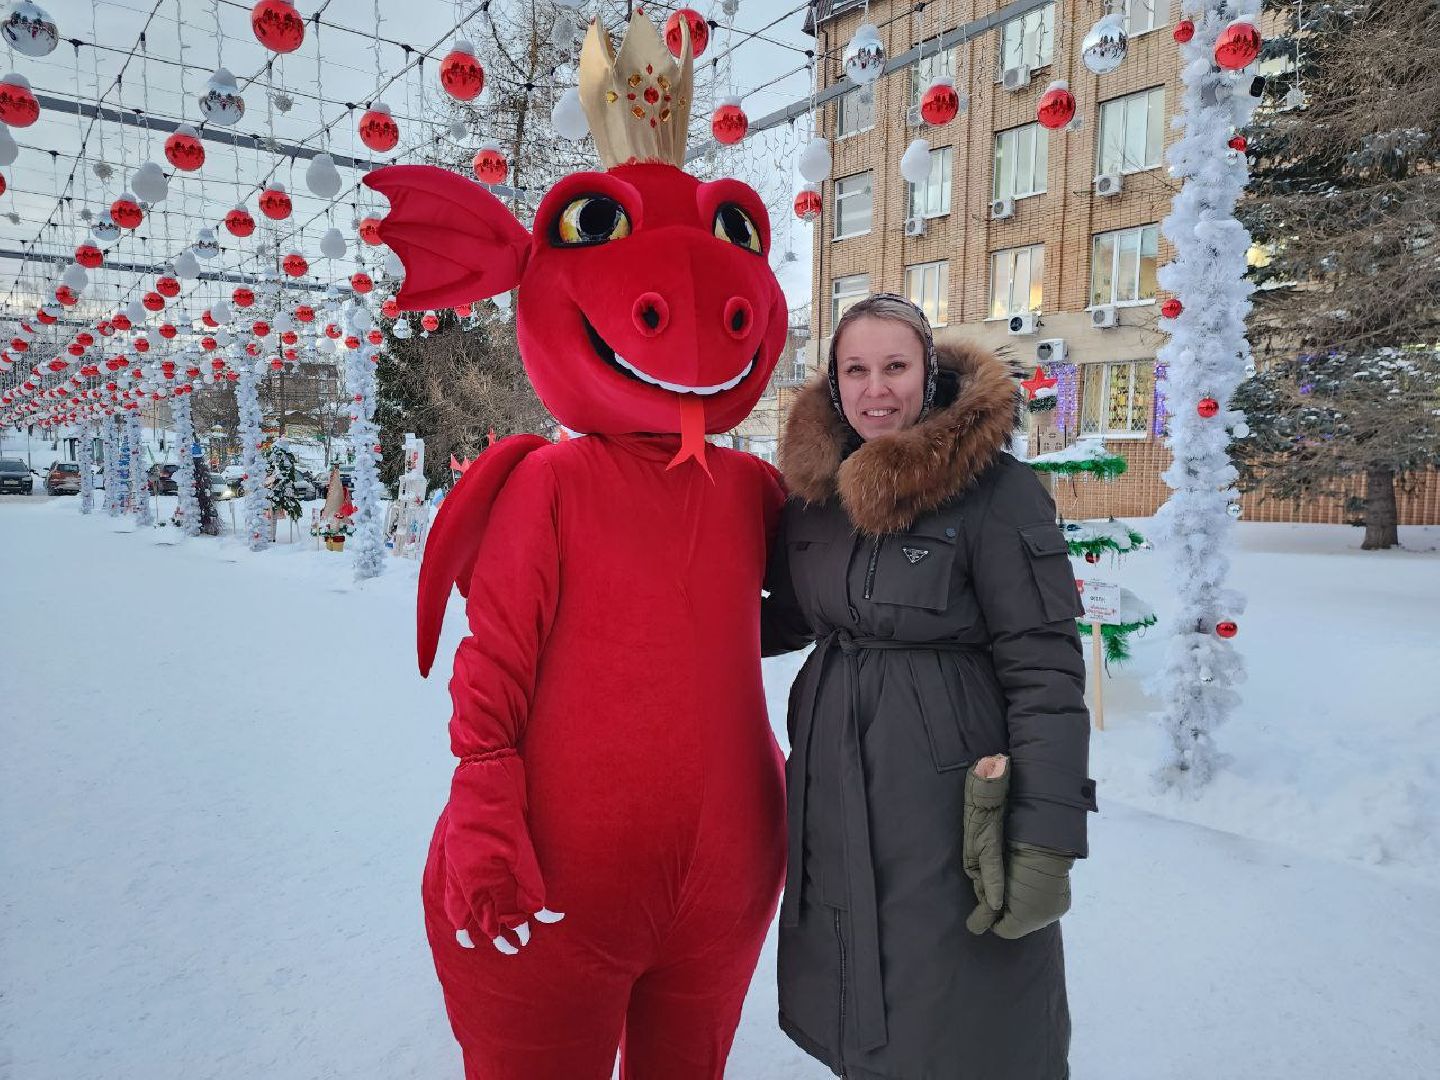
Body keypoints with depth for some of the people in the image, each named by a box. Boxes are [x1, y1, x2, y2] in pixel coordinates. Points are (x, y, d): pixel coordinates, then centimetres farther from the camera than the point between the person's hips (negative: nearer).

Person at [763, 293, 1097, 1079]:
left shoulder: (998, 491, -13)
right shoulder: (812, 488, 4)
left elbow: (1046, 672, -13)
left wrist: (1046, 838, -17)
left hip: (949, 800, -5)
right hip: (834, 796, 6)